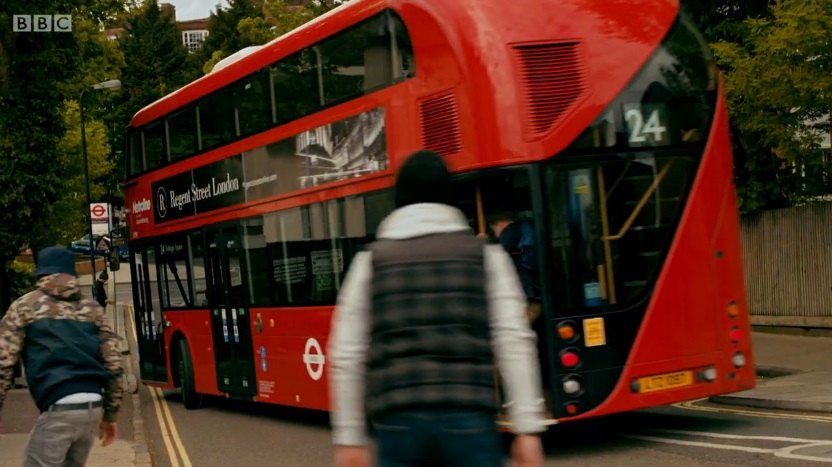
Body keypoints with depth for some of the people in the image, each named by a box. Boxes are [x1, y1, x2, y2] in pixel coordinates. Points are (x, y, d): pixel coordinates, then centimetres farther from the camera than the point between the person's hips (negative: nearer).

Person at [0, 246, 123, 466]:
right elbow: (113, 363, 13)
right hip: (93, 407, 5)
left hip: (58, 409, -5)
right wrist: (110, 414, 21)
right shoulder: (92, 309, 16)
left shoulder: (25, 306, 6)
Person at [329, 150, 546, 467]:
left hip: (398, 422, 1)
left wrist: (349, 438, 11)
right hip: (468, 419, -1)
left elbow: (347, 357, 6)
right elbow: (514, 342, -1)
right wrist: (527, 428, -1)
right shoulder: (485, 255, 9)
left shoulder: (371, 261, 11)